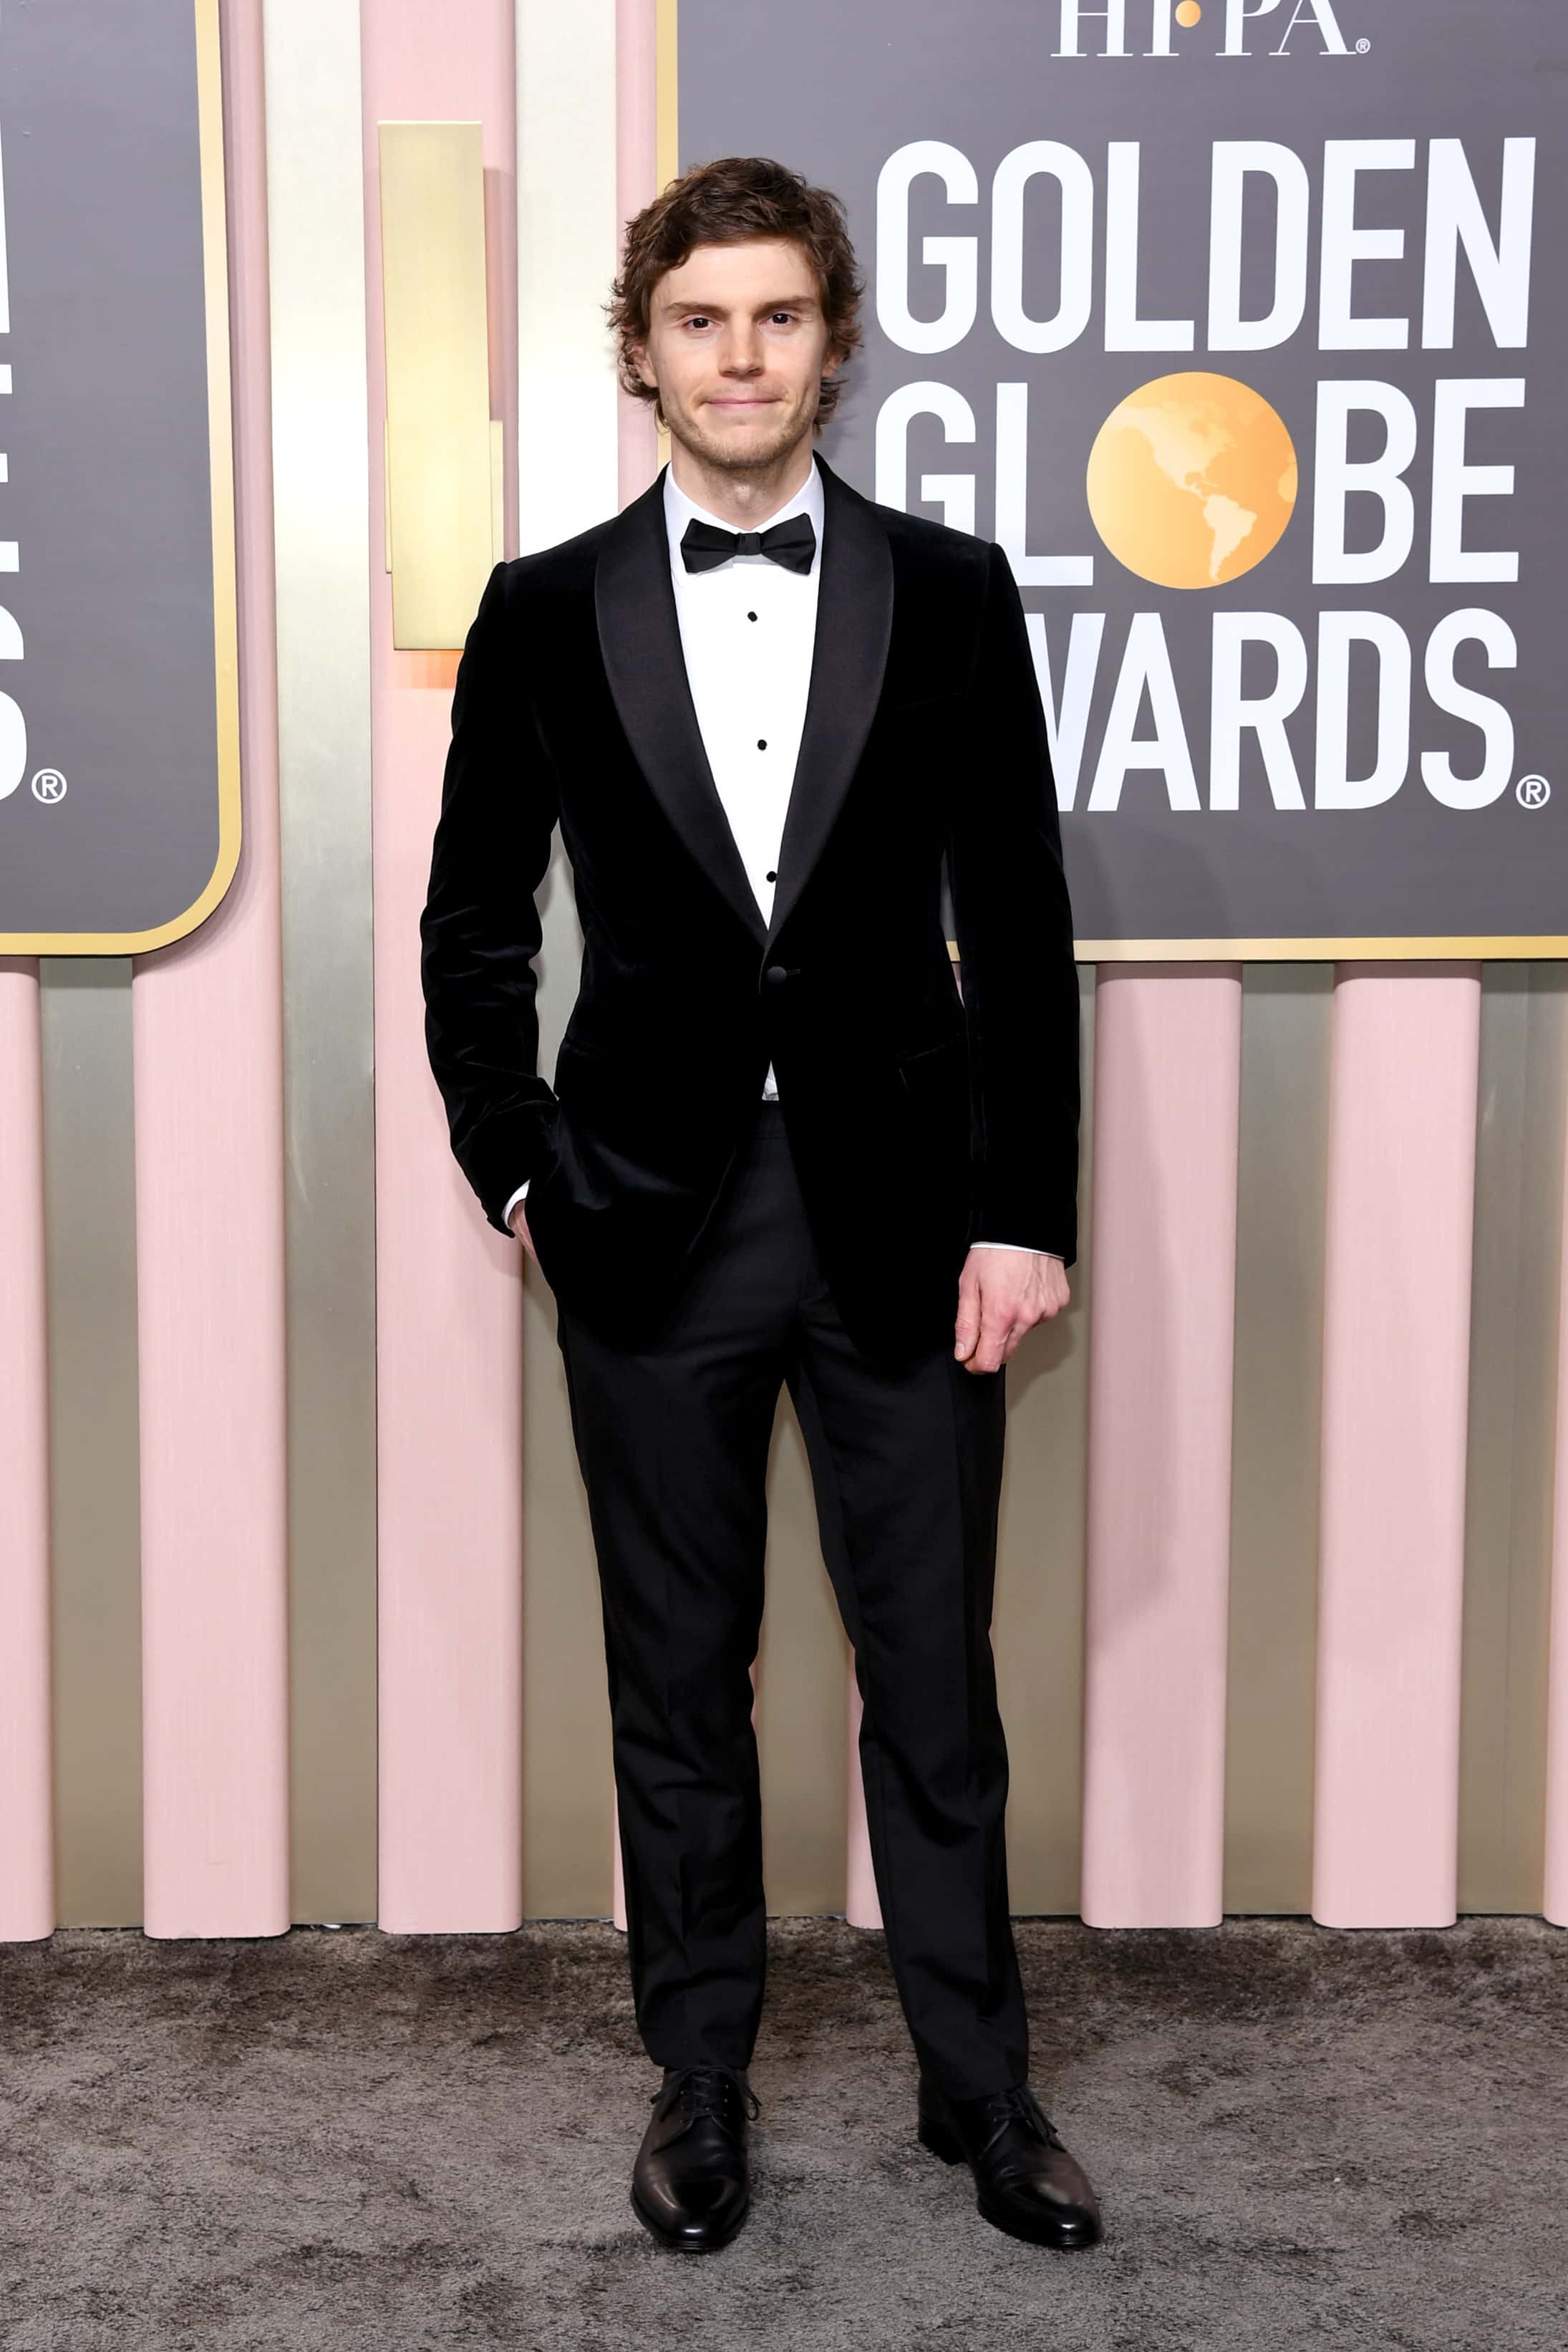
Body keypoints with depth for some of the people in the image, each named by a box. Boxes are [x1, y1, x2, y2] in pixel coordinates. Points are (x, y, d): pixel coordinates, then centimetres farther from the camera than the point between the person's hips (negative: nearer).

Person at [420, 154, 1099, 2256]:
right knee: (679, 1679, 11)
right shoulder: (546, 611, 3)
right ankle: (701, 2079, 28)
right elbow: (475, 928, 9)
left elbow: (1020, 927, 1)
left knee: (936, 1675, 8)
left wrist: (1029, 1211, -4)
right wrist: (517, 1173, 1)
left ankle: (981, 2085, 25)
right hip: (654, 1220, 1)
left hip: (904, 1215, 0)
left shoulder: (950, 593, 2)